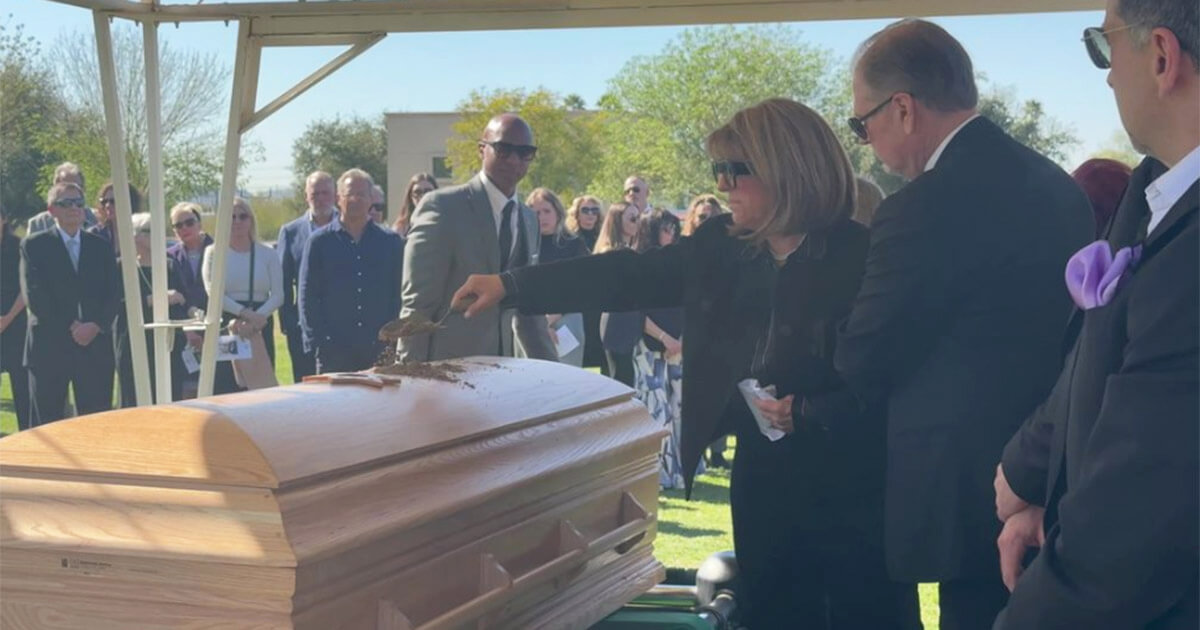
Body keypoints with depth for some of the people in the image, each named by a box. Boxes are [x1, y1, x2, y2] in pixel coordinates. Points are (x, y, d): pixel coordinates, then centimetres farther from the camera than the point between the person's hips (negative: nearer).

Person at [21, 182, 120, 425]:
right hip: (49, 347, -2)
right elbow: (34, 295, -5)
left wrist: (96, 326, -11)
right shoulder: (34, 245, 4)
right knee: (46, 423, 2)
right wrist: (70, 326, -11)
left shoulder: (100, 247, 13)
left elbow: (114, 294, 6)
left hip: (95, 345, 2)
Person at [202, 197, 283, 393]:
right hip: (225, 327, -1)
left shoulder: (267, 254, 10)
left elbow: (278, 296, 2)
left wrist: (258, 317, -16)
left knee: (261, 384, -4)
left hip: (260, 329, 1)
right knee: (224, 386, -7)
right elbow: (213, 293, -5)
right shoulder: (214, 253, 6)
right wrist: (244, 313, -18)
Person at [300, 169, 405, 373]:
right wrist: (317, 341, -4)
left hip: (380, 350, 1)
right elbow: (307, 296, 6)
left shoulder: (391, 242, 10)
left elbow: (399, 294, 10)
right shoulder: (320, 241, 7)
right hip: (334, 351, -1)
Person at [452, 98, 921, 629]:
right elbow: (629, 276, 6)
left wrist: (813, 410, -23)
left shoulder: (860, 255, -12)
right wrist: (511, 286, 2)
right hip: (761, 473, 6)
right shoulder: (719, 244, 5)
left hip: (849, 480, -6)